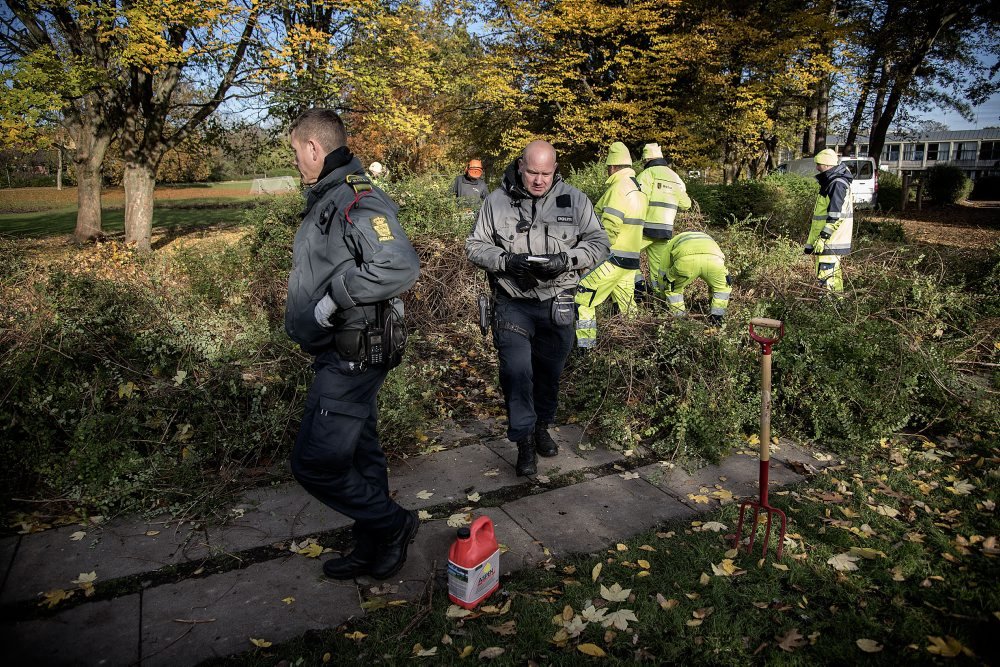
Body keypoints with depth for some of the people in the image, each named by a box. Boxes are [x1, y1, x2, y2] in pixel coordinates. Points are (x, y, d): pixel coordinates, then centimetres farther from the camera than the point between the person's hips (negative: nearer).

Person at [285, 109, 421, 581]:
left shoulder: (356, 201, -19)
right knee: (359, 454, 18)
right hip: (341, 352, 10)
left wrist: (335, 297, -24)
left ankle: (392, 524, 14)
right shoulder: (328, 198, 13)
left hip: (352, 357, -10)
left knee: (314, 461, -6)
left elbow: (400, 267, -31)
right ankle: (373, 550, 33)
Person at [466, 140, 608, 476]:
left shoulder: (575, 200, -1)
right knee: (516, 369, -10)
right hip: (512, 303, -1)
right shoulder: (497, 200, -2)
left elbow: (598, 243, 1)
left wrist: (566, 260, -18)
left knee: (550, 370, 15)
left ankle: (542, 426, 38)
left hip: (557, 303, 2)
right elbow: (475, 246, 1)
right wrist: (506, 261, -19)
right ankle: (524, 440, 7)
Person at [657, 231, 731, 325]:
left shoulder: (671, 243, 43)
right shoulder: (709, 239, 49)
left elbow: (664, 272, 45)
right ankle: (716, 317, 29)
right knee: (723, 286, 33)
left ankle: (680, 318, 26)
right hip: (712, 259, 2)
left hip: (686, 261, -2)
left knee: (672, 288, 28)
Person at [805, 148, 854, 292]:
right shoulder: (831, 181, 17)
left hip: (830, 242, -11)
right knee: (833, 273, 18)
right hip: (830, 241, 11)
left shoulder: (837, 184, -16)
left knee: (826, 277, -12)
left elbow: (835, 216, -23)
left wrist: (823, 237, -24)